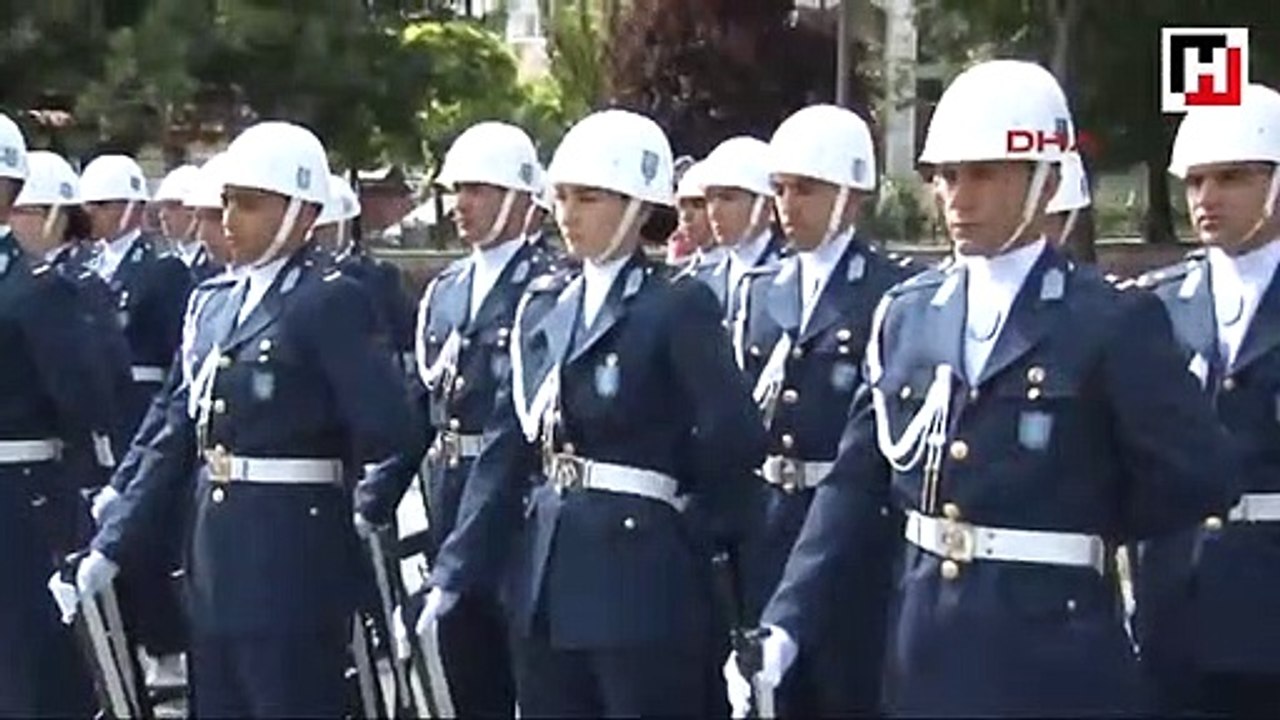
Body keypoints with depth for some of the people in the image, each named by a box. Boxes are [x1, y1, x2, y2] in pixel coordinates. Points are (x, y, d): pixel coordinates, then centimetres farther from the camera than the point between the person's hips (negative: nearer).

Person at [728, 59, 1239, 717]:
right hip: (925, 651, 5)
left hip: (1055, 660, -5)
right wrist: (785, 625, -3)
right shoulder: (905, 314, 8)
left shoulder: (1115, 323, -6)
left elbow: (1199, 476, -9)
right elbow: (854, 484, 7)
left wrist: (1088, 529, 3)